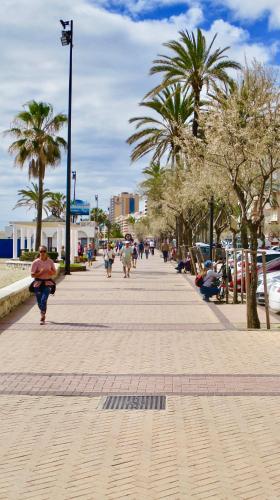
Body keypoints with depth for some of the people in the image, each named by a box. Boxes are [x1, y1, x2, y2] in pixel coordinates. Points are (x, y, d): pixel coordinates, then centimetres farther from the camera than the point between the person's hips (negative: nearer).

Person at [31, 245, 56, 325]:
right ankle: (43, 314, 35)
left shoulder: (50, 261, 2)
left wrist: (50, 272, -11)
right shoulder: (35, 262, -6)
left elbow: (54, 272, 11)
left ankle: (42, 318, -11)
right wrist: (40, 272, -21)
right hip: (38, 283, 0)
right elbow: (32, 275, -7)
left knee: (44, 300, -17)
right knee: (39, 301, 7)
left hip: (47, 283, 0)